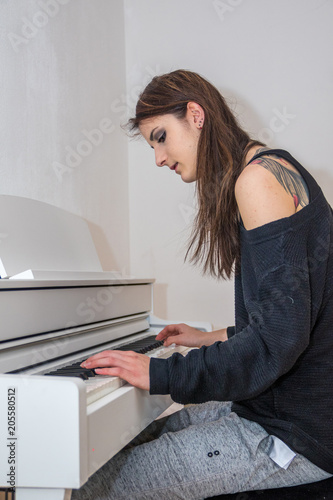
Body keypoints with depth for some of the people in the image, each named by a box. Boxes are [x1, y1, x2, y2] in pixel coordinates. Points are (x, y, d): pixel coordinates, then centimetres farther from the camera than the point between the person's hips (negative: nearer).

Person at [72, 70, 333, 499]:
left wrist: (162, 375, -21)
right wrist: (215, 339, 23)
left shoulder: (258, 176, -17)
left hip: (293, 436, -10)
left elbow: (282, 337, -25)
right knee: (139, 439, 19)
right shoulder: (275, 169, 15)